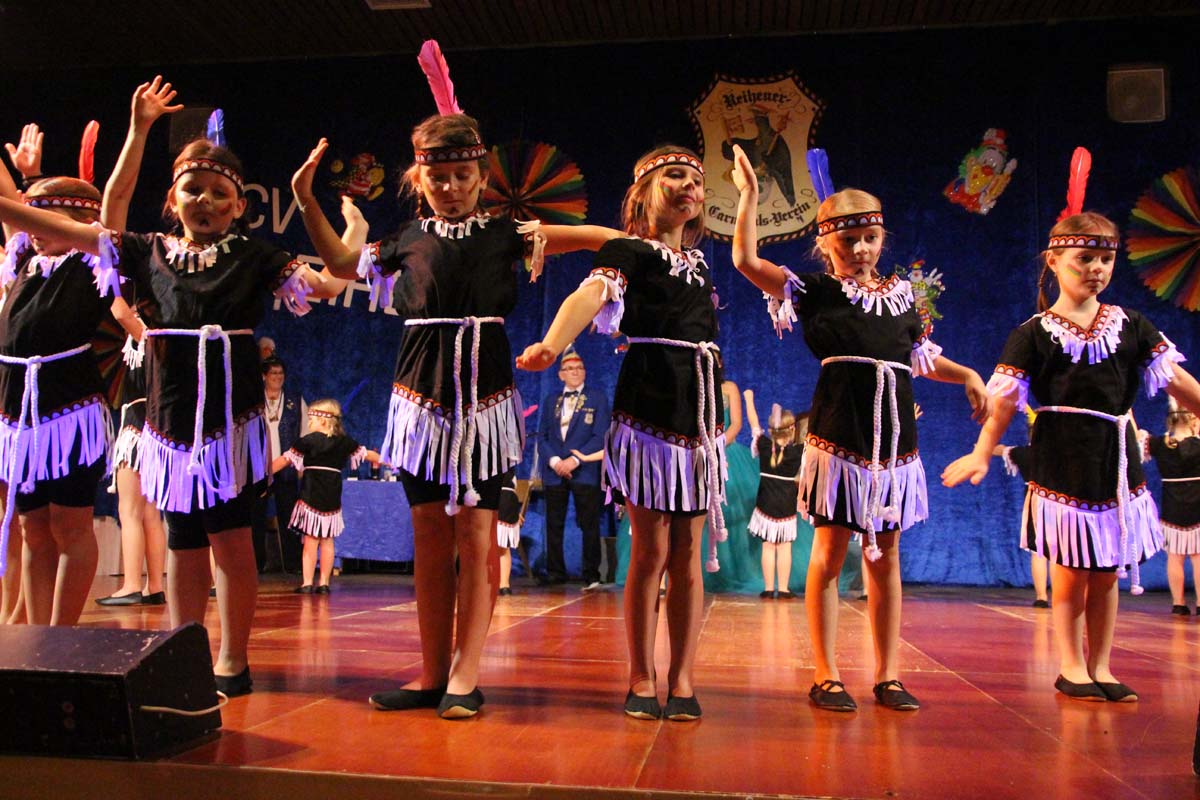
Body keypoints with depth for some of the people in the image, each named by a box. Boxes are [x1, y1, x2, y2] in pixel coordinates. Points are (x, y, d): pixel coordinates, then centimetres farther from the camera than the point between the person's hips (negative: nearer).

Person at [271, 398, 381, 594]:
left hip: (311, 497, -4)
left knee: (310, 540, 1)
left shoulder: (308, 441, -5)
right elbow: (367, 454, 18)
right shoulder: (344, 442, 6)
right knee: (327, 541, 10)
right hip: (332, 499, 4)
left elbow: (284, 460, -5)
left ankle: (307, 583, 2)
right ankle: (324, 583, 13)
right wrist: (380, 460, 38)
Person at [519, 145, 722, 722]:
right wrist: (553, 343, -42)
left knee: (688, 555, 5)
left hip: (700, 414, 6)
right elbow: (591, 295, -25)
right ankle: (642, 681, 10)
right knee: (650, 552, -2)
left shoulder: (698, 259, 17)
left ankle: (682, 680, 13)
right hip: (647, 408, -5)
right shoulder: (628, 251, -2)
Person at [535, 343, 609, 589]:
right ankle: (555, 572, 14)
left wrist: (575, 460, -13)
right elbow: (542, 436, 10)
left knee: (589, 525, -2)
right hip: (554, 471, 3)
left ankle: (591, 576, 4)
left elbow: (600, 436, -4)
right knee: (553, 525, 5)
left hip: (585, 471, -3)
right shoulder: (550, 400, 15)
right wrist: (554, 460, -7)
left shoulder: (598, 398, 4)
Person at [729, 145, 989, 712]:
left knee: (885, 558, 9)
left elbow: (924, 359, 25)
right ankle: (826, 676, 10)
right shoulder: (814, 291, 2)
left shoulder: (901, 295, 14)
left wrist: (969, 376, 9)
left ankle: (888, 676, 18)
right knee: (829, 553, 1)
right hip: (837, 436, -4)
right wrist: (749, 194, -8)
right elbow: (746, 260, -8)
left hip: (895, 441, 5)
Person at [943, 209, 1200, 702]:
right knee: (1071, 569, 3)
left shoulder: (1130, 326, 9)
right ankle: (1071, 667, 18)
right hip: (1063, 457, -4)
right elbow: (1005, 401, -8)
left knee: (1107, 571, 10)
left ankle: (1100, 667, 22)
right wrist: (981, 453, -18)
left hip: (1116, 458, 4)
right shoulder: (1034, 334, -2)